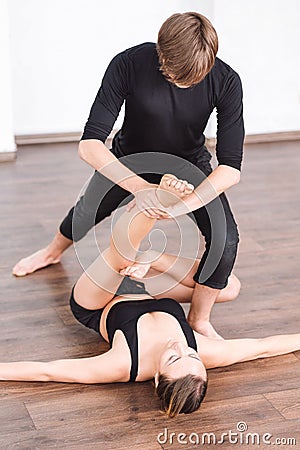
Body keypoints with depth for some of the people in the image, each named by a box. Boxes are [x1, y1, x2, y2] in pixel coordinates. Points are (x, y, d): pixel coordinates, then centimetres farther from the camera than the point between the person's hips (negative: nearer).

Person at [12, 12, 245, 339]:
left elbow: (231, 167, -30)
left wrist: (184, 206, -45)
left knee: (225, 238, -22)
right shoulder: (128, 65, -33)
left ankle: (199, 319, 2)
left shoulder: (225, 81, -31)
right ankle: (53, 251, 60)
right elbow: (89, 145, -34)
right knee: (87, 214, 22)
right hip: (127, 163, 1)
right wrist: (138, 186, -48)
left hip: (188, 166, 0)